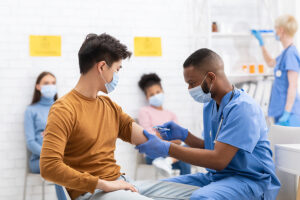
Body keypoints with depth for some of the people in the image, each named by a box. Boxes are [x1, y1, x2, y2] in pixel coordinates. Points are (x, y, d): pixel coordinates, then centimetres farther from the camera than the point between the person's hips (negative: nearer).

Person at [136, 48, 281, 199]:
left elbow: (219, 160, -24)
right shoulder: (209, 106, 12)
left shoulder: (242, 107, -18)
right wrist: (183, 135, 2)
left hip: (249, 180, -8)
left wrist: (167, 148, -23)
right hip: (217, 175, 8)